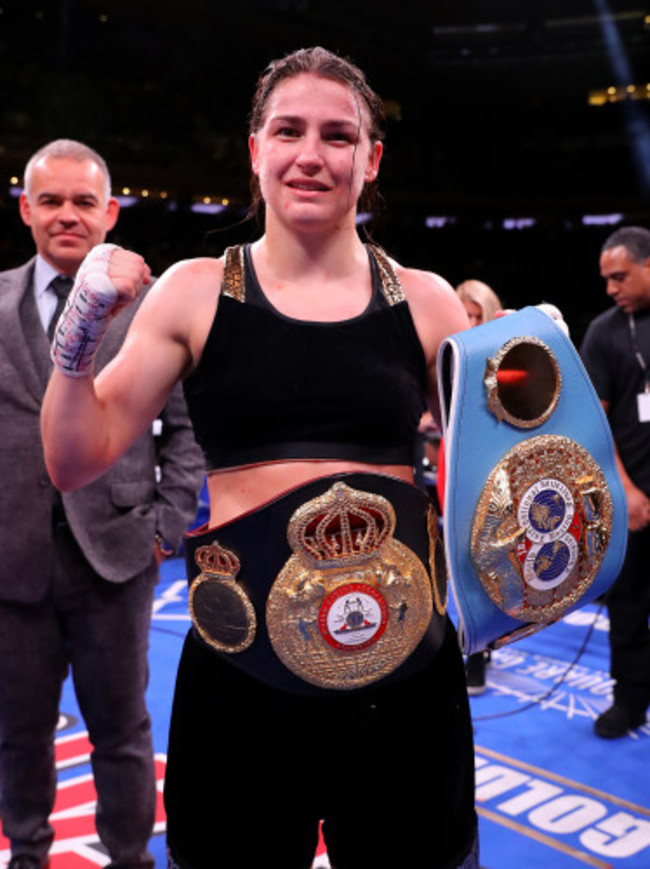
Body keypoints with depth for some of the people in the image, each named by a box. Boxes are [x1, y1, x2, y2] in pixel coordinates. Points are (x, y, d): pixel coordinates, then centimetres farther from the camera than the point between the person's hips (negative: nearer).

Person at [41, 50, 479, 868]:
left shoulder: (424, 302, 2)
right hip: (241, 677, 0)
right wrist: (79, 326, -12)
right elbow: (76, 461, 1)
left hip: (406, 673, 1)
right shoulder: (195, 292, 0)